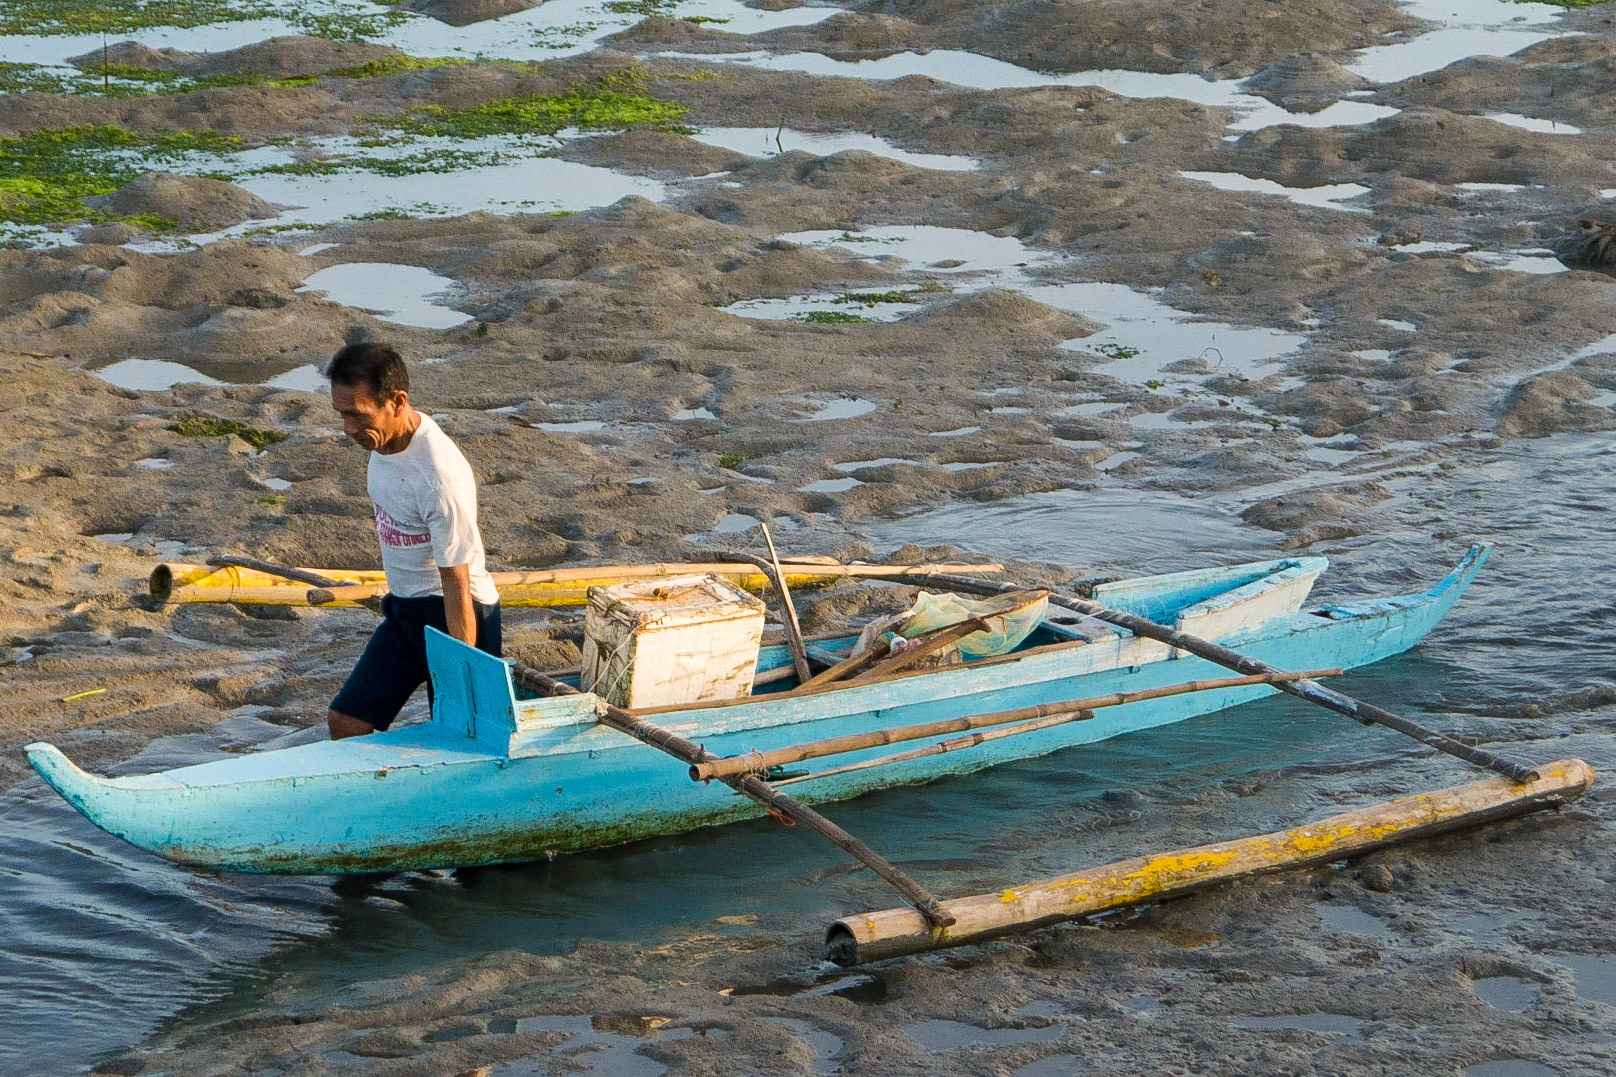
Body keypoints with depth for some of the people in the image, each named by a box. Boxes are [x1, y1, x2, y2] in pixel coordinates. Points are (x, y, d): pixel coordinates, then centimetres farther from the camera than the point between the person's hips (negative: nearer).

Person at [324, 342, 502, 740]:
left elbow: (456, 583, -27)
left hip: (452, 615, -8)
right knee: (345, 722, 5)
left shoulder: (440, 477, -30)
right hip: (404, 610, 8)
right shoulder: (383, 439, -5)